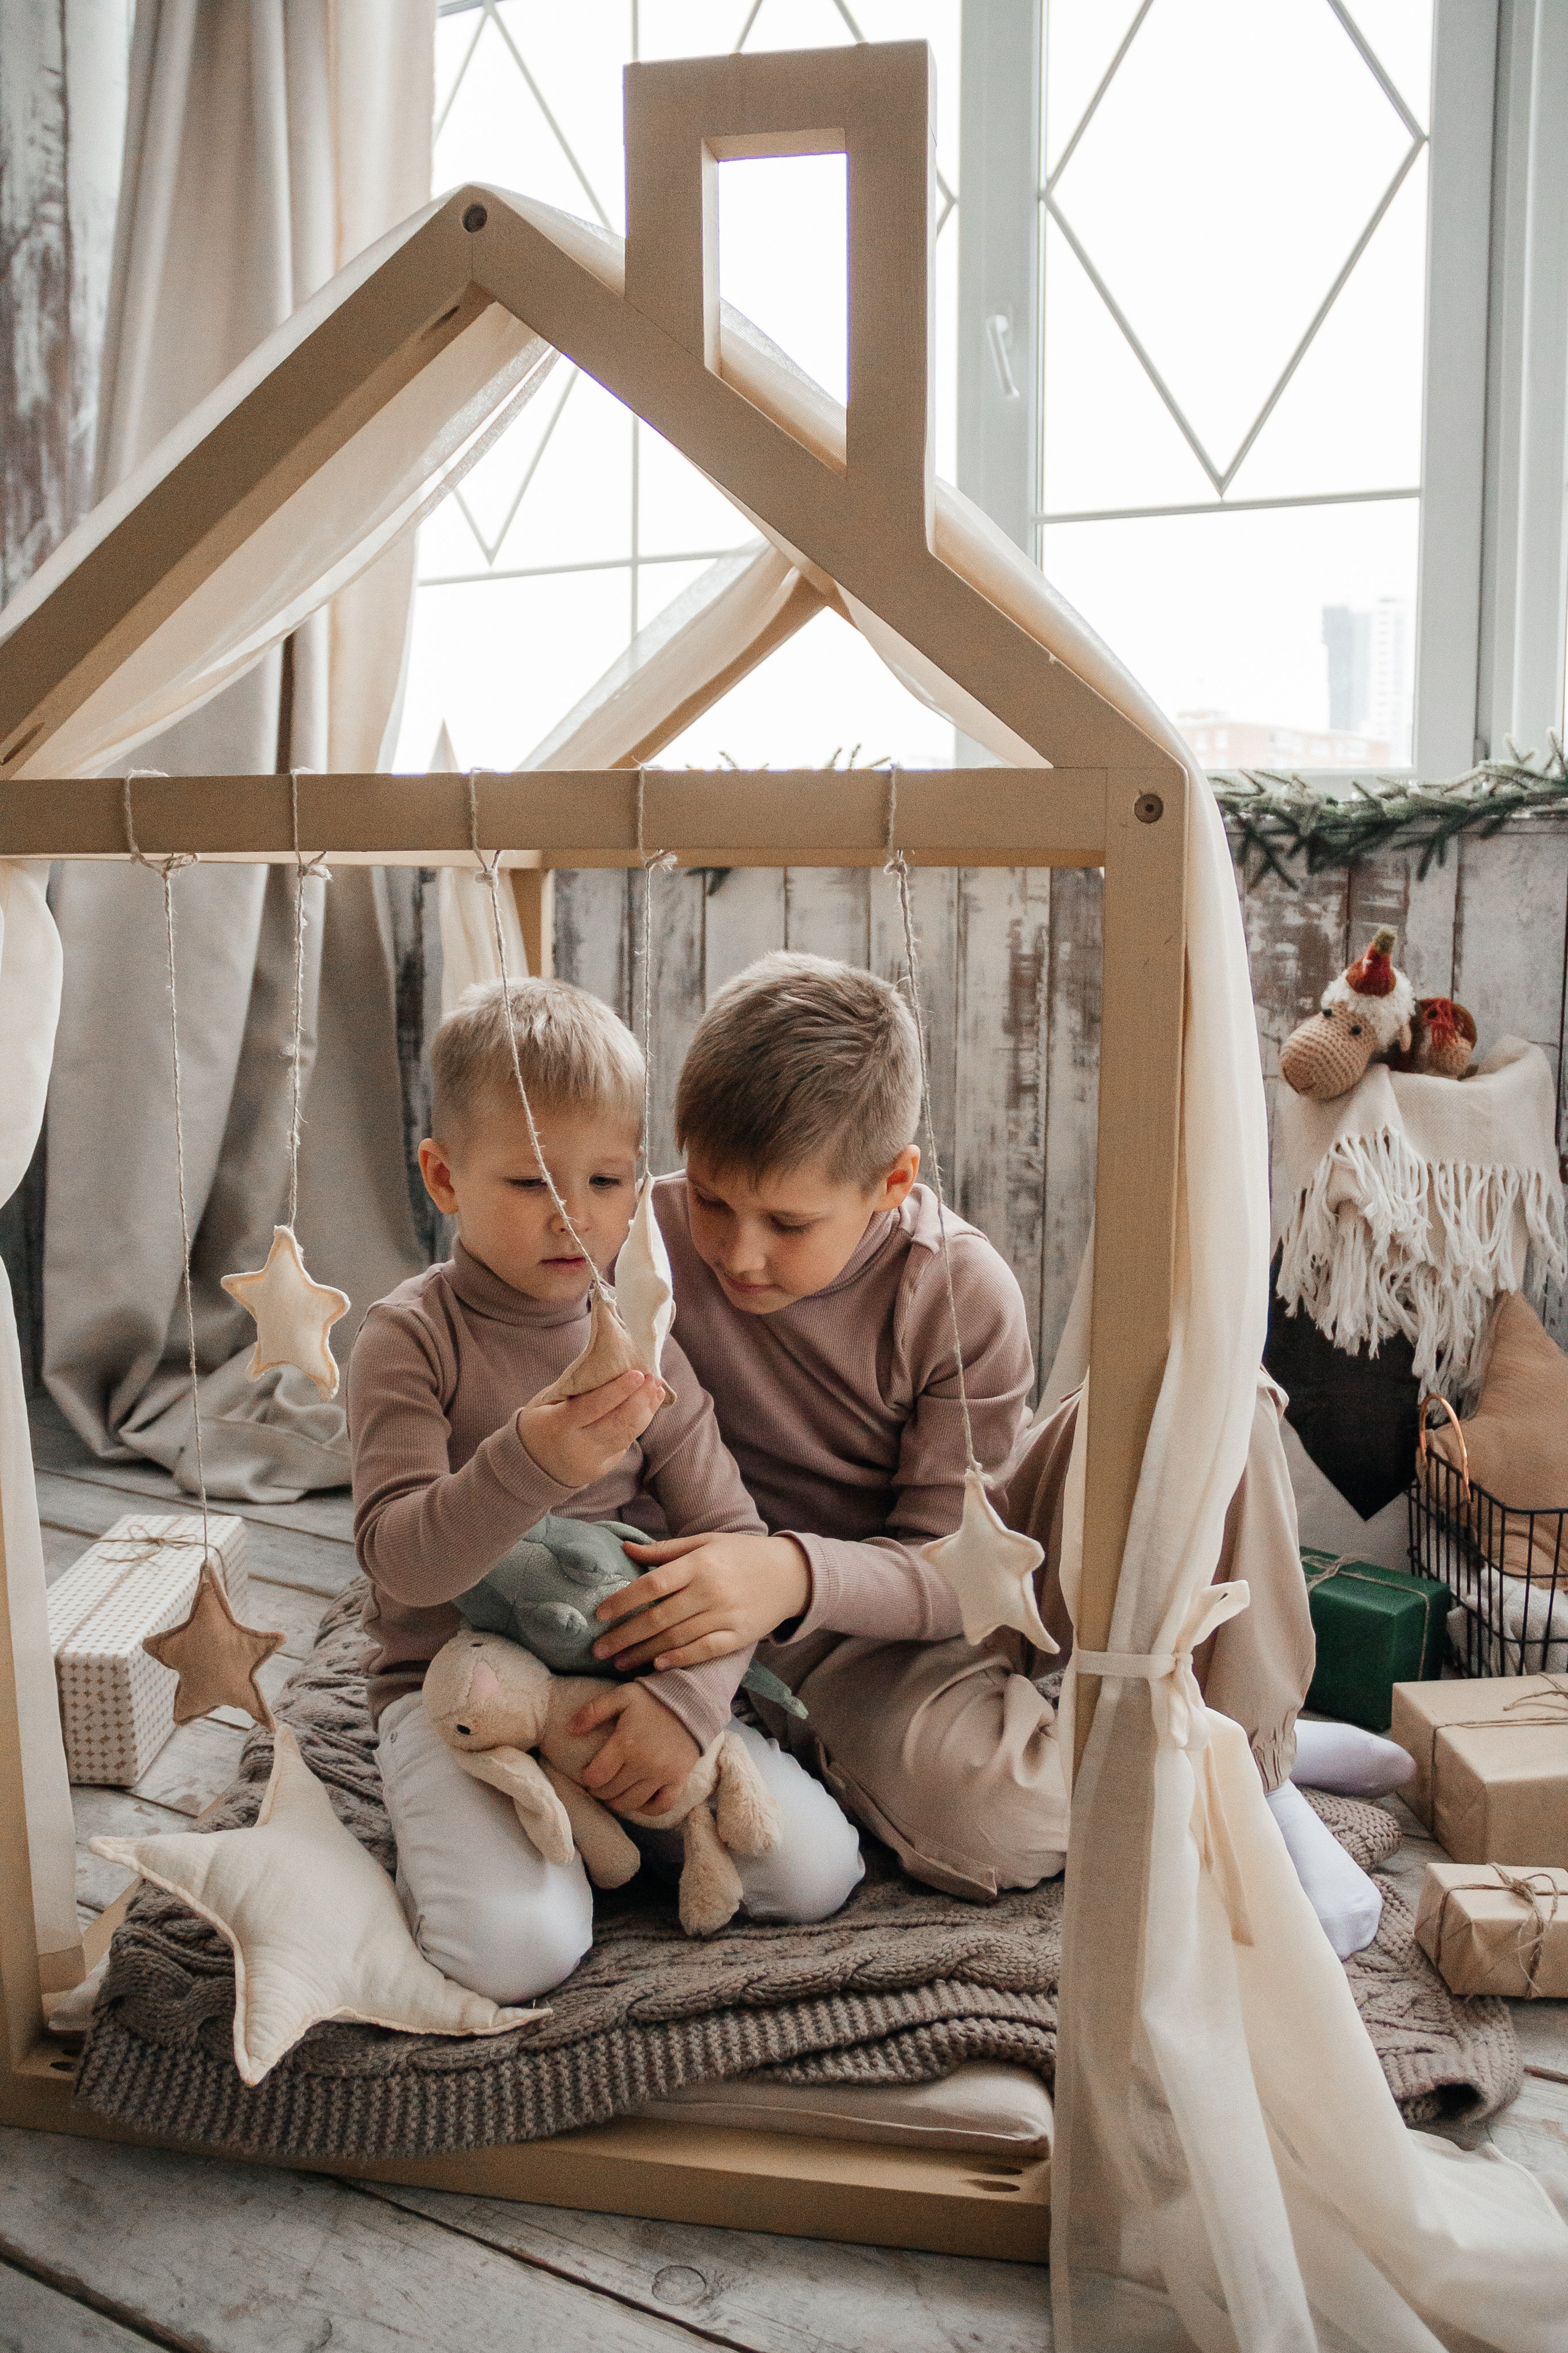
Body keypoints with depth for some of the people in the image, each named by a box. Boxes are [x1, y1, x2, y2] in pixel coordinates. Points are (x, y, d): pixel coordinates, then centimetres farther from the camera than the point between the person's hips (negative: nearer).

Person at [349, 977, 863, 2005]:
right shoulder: (411, 1337, -10)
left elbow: (733, 1541, -2)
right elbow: (403, 1559, -19)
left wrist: (686, 1696, -20)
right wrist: (528, 1465, -39)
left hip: (625, 1680, 4)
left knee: (817, 1871, -9)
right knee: (517, 1950, -25)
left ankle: (607, 1820, 13)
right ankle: (473, 1838, 7)